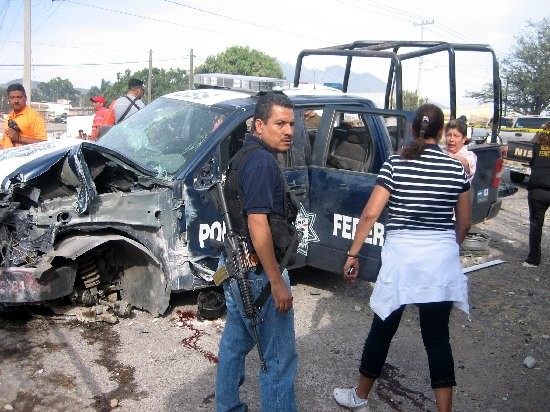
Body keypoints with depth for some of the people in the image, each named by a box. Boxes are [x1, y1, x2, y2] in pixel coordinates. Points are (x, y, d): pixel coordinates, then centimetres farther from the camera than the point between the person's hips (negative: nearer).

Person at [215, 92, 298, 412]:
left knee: (235, 343, 21)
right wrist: (278, 282, -22)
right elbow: (258, 225, -26)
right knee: (280, 358, 0)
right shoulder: (262, 162, -20)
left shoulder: (244, 155, 12)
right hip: (258, 273, -10)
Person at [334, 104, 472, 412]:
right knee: (438, 337, 12)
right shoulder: (456, 169, 2)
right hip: (442, 259, 2)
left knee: (383, 330, 13)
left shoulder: (395, 164, -5)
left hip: (402, 256, -2)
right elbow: (465, 222, 9)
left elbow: (370, 214, -9)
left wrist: (353, 254, 0)